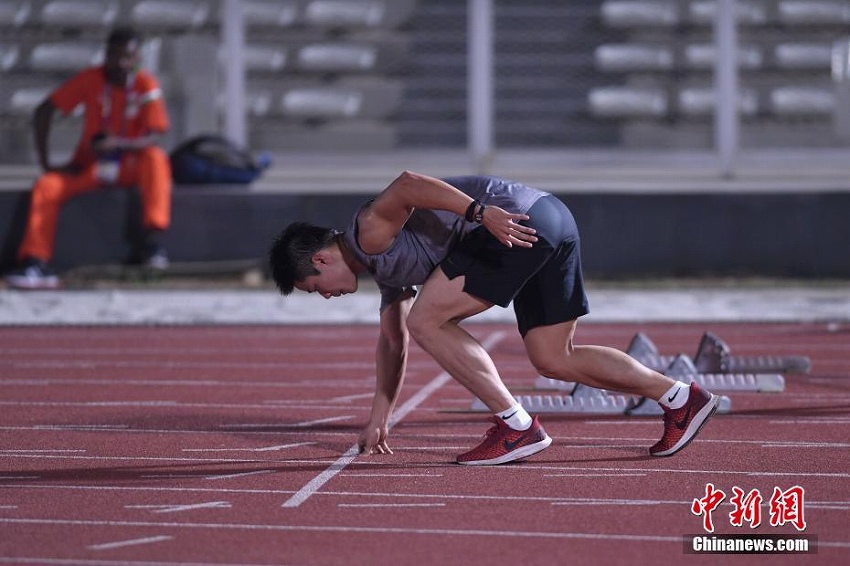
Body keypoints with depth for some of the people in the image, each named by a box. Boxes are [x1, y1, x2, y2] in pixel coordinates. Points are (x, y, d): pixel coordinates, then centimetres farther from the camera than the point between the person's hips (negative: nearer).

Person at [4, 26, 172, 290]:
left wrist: (119, 144, -37)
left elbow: (153, 138, -18)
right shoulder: (90, 79, -9)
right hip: (89, 166, 2)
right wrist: (45, 162, -9)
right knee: (47, 186, -24)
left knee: (156, 159, -33)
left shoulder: (146, 85, -11)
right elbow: (44, 110, -4)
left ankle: (152, 241, -38)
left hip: (130, 166, -1)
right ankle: (35, 264, -27)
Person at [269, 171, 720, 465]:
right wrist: (378, 418, 43)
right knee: (553, 360, 12)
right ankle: (681, 398, 14)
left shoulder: (370, 233, -2)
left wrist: (479, 212, -31)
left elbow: (407, 185, -22)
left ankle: (517, 426, -6)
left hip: (516, 221, -10)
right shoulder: (386, 268, 27)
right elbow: (392, 340, 38)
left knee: (426, 321, -6)